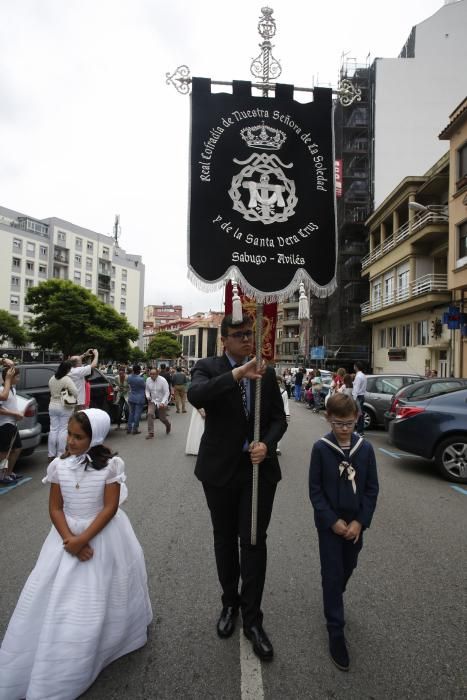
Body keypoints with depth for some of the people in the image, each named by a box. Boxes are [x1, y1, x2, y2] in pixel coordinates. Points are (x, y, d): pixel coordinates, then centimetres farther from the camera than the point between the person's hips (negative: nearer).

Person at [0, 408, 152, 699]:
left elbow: (110, 507, -15)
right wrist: (69, 540, -14)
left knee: (98, 603, 8)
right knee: (60, 603, 8)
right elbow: (55, 508, -2)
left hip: (103, 536, -3)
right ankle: (53, 673, 31)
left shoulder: (111, 465, -16)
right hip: (67, 535, 3)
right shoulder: (58, 465, -6)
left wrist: (83, 539, -20)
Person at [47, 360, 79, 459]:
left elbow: (51, 391, 14)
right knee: (63, 430, 0)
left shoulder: (52, 379, 5)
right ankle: (60, 454, 2)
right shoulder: (67, 379, -17)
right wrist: (73, 400, -1)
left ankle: (51, 454, 14)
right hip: (65, 408, -6)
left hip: (52, 406, 6)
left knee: (53, 430, 9)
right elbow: (75, 393, -18)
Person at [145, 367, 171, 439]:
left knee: (162, 418, 8)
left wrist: (163, 402, -26)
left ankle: (168, 425, 44)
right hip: (152, 401, 3)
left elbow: (167, 393, -17)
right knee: (150, 414, -19)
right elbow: (147, 390, 8)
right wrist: (148, 396, -12)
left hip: (162, 401, -3)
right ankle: (150, 433, -8)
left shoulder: (162, 380, -20)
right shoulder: (148, 380, -8)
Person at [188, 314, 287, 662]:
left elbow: (279, 417, 3)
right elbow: (196, 396, -28)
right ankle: (230, 604, 39)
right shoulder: (207, 367, -6)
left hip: (259, 467, 1)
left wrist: (267, 444, -16)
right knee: (225, 540, 17)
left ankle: (253, 619, 23)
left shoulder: (267, 372, 2)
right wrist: (237, 374, -39)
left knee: (254, 541, 4)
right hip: (220, 468, 0)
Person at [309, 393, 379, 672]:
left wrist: (360, 521, -9)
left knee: (348, 568, 20)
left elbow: (372, 488, -2)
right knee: (332, 574, 2)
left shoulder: (365, 448, -8)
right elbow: (315, 489, -10)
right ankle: (336, 630, 18)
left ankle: (334, 602, 48)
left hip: (355, 523, 3)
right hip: (329, 523, -3)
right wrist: (333, 521, -15)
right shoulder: (321, 448, -14)